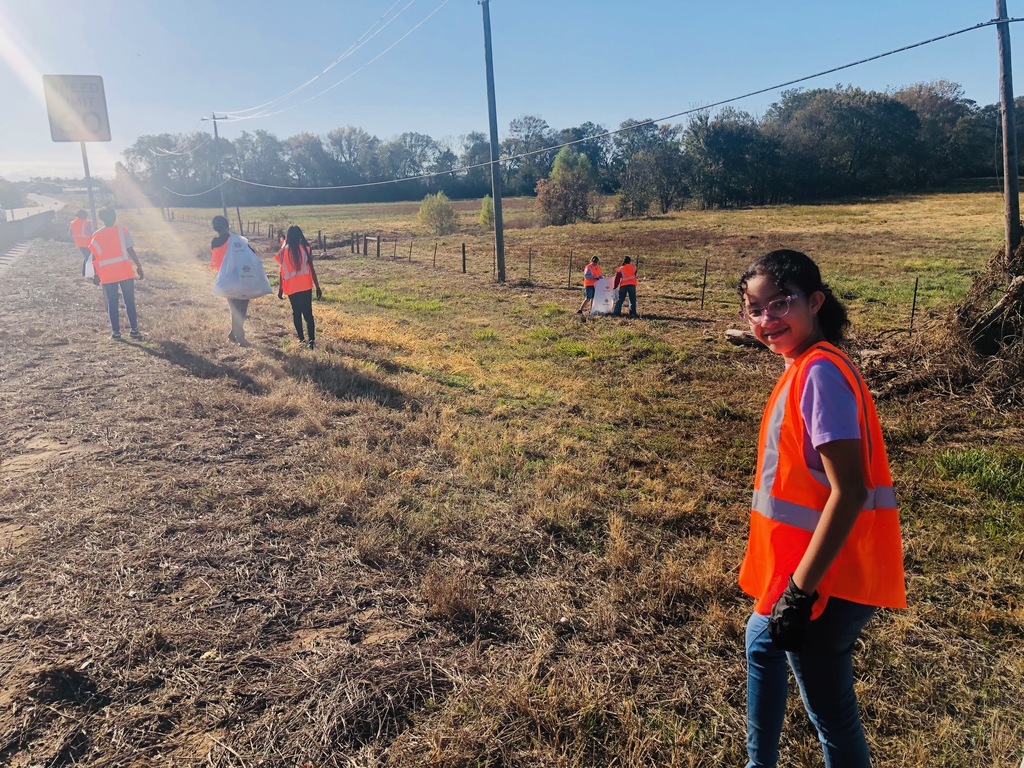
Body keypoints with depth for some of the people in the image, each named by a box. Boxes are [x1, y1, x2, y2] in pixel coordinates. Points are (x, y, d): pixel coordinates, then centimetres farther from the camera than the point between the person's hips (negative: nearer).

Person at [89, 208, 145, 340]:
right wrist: (139, 267, 0)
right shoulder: (123, 231, -3)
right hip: (125, 273, -1)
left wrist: (96, 274, 9)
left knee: (112, 304, 7)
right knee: (130, 302, 6)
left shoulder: (97, 235, 3)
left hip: (107, 275, 1)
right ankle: (133, 329, 6)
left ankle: (115, 332, 8)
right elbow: (131, 250, -7)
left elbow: (94, 256, 2)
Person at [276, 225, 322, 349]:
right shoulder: (306, 249, -3)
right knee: (308, 313, 0)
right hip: (305, 286, -1)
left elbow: (282, 272, 4)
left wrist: (280, 289, 14)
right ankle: (311, 339, -14)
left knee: (296, 312, 16)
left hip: (291, 287, 1)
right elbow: (312, 269, -3)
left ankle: (301, 338, 20)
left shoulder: (283, 251, 0)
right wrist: (317, 287, 3)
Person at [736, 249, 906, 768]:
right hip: (801, 565, 11)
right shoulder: (805, 367, 6)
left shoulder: (819, 372, -22)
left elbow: (849, 492, -26)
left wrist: (800, 590, -23)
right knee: (761, 642, 30)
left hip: (822, 579, -11)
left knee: (830, 714, 5)